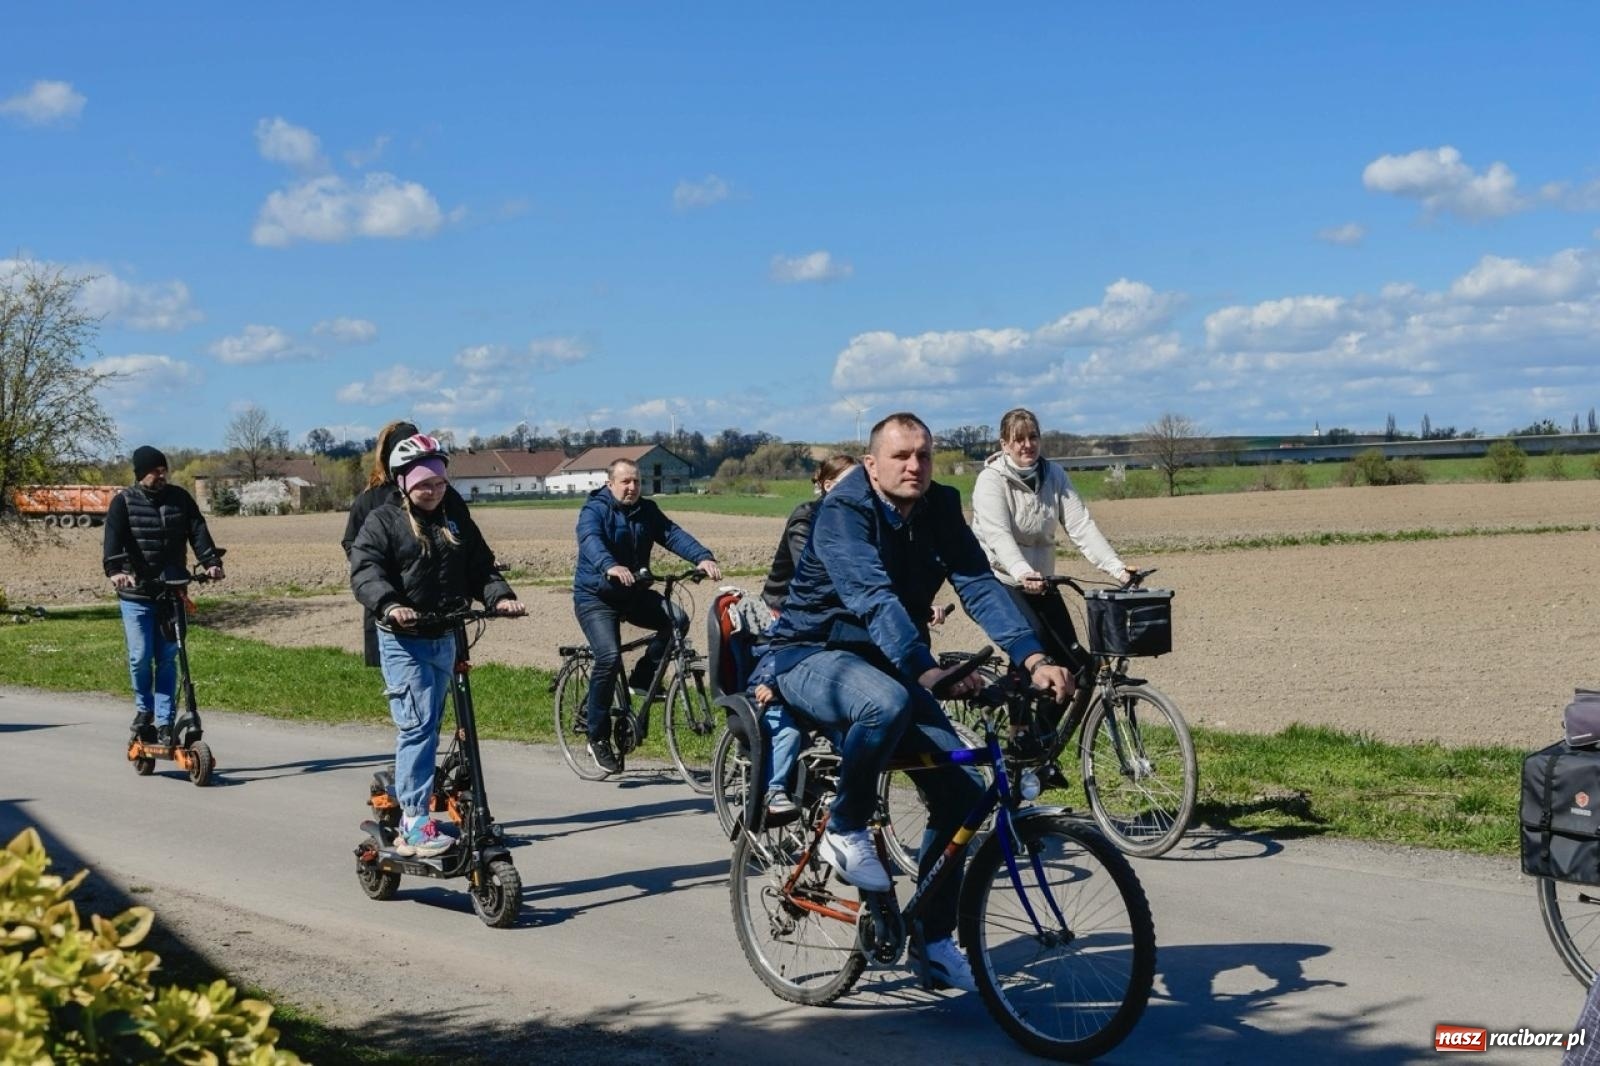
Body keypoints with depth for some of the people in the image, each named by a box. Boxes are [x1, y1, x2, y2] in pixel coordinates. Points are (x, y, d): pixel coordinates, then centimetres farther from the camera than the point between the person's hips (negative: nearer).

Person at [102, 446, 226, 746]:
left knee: (168, 659, 3)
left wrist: (211, 561, -20)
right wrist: (114, 570, -35)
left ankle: (164, 722, 8)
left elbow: (198, 531, -3)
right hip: (136, 593, -2)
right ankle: (144, 708, 22)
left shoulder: (180, 498, 6)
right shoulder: (124, 502, -4)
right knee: (140, 656, -4)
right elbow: (113, 539, -17)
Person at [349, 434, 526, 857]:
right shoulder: (383, 521, -5)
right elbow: (364, 571, -17)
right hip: (403, 640, -6)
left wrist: (500, 596, -9)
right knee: (418, 724, -14)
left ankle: (401, 792, 24)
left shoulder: (455, 517, 11)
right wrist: (389, 605, -35)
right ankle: (415, 824, -13)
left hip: (444, 638, 6)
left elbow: (480, 565, 11)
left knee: (428, 727, 12)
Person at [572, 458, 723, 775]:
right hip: (595, 596, -5)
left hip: (634, 593, 5)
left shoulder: (647, 511, 4)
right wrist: (610, 567, -53)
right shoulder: (595, 510, -12)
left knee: (677, 620, -18)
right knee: (609, 658, -23)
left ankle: (641, 680, 1)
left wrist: (703, 557, -29)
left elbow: (673, 535, -10)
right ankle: (598, 737, -9)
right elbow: (591, 540, -32)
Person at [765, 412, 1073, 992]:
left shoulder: (940, 510, -4)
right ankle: (845, 830, -14)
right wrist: (927, 670, -50)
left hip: (888, 664, 6)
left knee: (960, 789, -6)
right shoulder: (842, 513, -21)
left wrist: (1034, 658, -31)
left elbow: (980, 586, -16)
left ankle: (933, 940, 7)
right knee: (887, 704, -39)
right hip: (814, 655, -6)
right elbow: (873, 598, -36)